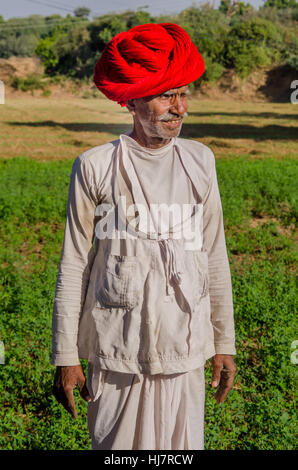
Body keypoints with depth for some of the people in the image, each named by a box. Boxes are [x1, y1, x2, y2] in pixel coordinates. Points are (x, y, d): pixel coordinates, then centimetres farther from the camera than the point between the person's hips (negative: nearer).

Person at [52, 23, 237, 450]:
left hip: (184, 349, 3)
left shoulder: (199, 162, 4)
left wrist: (225, 343, 10)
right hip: (116, 350, -2)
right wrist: (65, 355, -1)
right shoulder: (95, 167, -6)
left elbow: (215, 258, 9)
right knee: (116, 445, 5)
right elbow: (74, 265, -2)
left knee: (184, 445, 8)